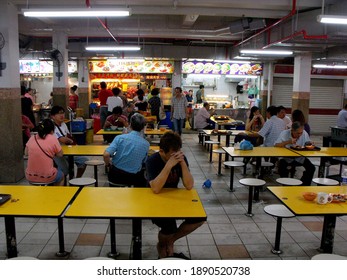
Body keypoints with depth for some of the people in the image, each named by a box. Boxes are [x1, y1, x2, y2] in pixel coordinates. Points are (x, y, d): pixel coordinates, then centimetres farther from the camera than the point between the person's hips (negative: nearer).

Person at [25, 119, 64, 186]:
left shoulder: (32, 138, 2)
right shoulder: (53, 139, -9)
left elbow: (26, 153, 14)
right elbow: (60, 155, -1)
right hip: (47, 177, -4)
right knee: (61, 175, 29)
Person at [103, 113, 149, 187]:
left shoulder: (120, 138, -13)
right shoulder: (146, 144, -7)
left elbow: (106, 155, -20)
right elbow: (144, 162, 4)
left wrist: (108, 164, 1)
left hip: (115, 176, 0)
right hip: (133, 178, 0)